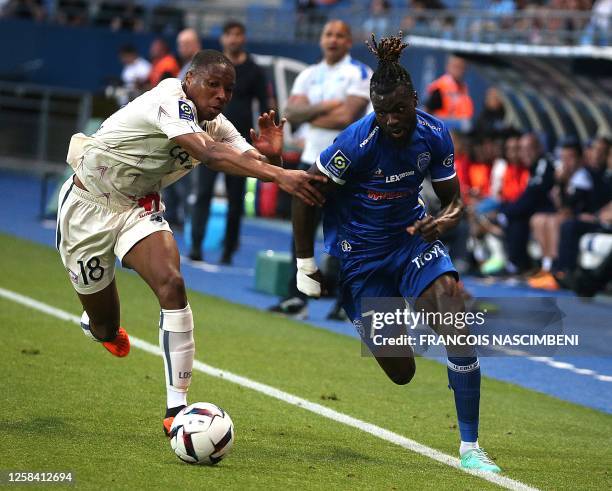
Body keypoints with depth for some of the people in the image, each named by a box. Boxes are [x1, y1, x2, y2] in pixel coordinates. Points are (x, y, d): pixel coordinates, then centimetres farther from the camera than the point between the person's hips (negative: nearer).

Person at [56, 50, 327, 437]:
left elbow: (257, 166, -11)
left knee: (172, 285, -22)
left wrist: (271, 158, -36)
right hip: (88, 204, -5)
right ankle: (98, 327, 45)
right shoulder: (170, 101, -29)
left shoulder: (216, 126, -6)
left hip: (139, 207, 5)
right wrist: (279, 174, -54)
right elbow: (211, 154, -44)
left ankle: (178, 409, -19)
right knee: (104, 328, 3)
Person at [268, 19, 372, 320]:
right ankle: (296, 299, 11)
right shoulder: (309, 75, 12)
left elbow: (347, 117, -18)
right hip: (311, 160, 6)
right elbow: (291, 112, -3)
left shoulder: (360, 74, -6)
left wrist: (310, 116, -6)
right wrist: (325, 107, -18)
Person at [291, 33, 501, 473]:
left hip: (411, 235, 3)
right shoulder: (360, 141, -25)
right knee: (400, 372, -3)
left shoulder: (434, 134, -12)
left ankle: (470, 447, -10)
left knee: (457, 322, -20)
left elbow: (453, 199, 0)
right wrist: (305, 266, -12)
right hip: (360, 251, -3)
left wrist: (444, 221, -24)